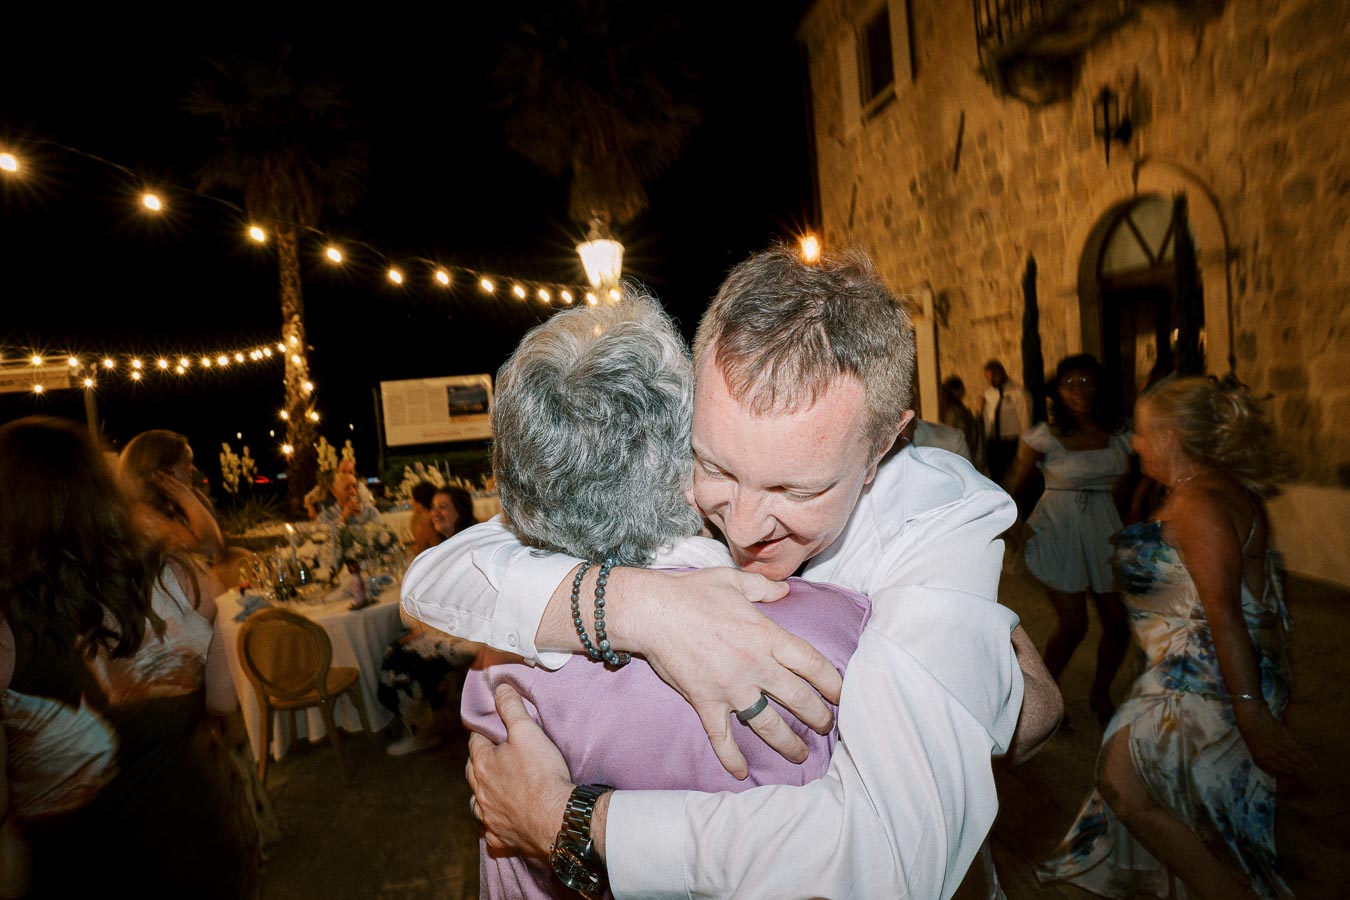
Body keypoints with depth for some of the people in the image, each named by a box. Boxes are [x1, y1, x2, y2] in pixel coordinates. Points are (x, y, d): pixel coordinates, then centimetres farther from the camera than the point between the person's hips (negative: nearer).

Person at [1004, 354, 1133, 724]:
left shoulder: (1119, 432, 3)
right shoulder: (1046, 435, -9)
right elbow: (1011, 486, -10)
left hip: (1104, 530, 5)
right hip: (1059, 531, -4)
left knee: (1119, 620, 5)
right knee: (1073, 625, -4)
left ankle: (1100, 693, 31)